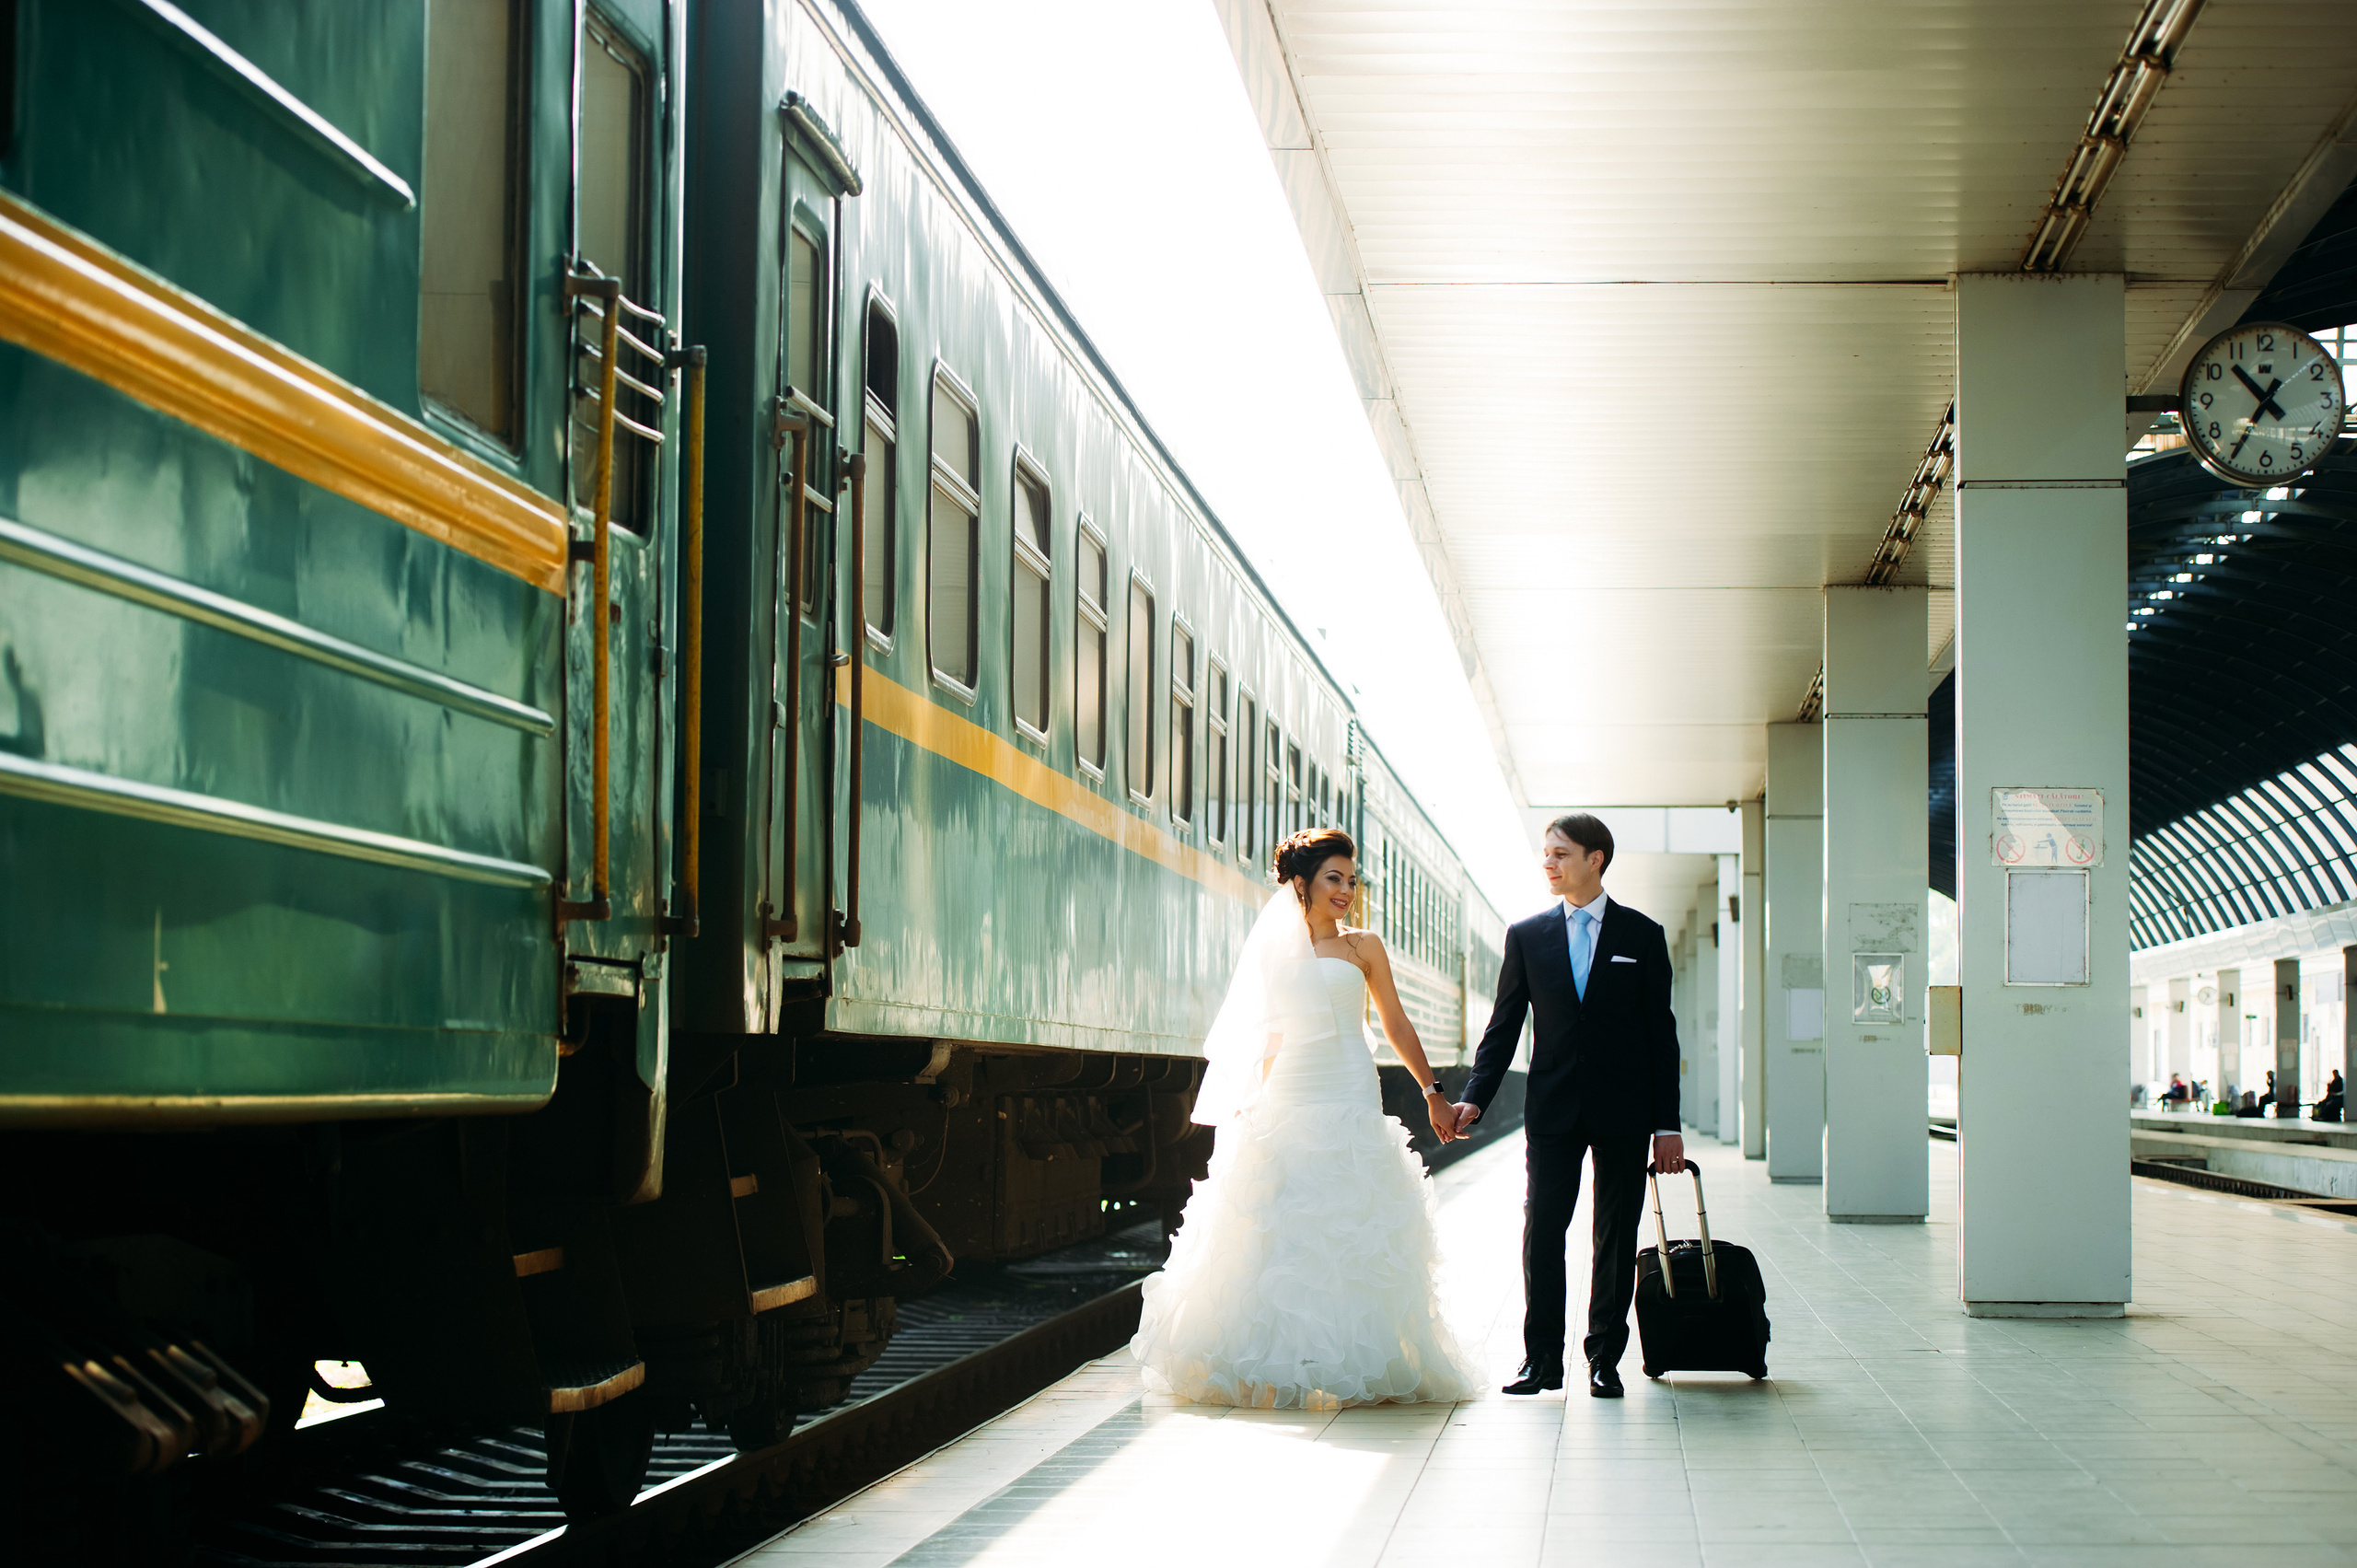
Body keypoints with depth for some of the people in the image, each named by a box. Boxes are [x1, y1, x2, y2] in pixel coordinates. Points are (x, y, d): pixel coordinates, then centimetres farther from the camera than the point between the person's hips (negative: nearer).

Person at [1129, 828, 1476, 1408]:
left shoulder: (1363, 947, 7)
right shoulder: (1276, 949, 12)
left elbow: (1396, 1024, 11)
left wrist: (1433, 1095, 11)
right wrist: (1256, 1098, 12)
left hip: (1349, 1100, -2)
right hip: (1286, 1101, 2)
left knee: (1348, 1234, -6)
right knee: (1276, 1234, -1)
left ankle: (1347, 1363, -3)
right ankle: (1277, 1363, 4)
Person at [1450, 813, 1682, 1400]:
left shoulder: (1641, 935, 3)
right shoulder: (1526, 935, 6)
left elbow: (1661, 1034, 3)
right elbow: (1504, 1025, 7)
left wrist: (1667, 1124, -1)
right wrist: (1474, 1098, -5)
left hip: (1623, 1110, -1)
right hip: (1553, 1109, 1)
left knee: (1616, 1236, 4)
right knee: (1542, 1231, -1)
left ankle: (1605, 1356, 12)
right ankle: (1541, 1357, 6)